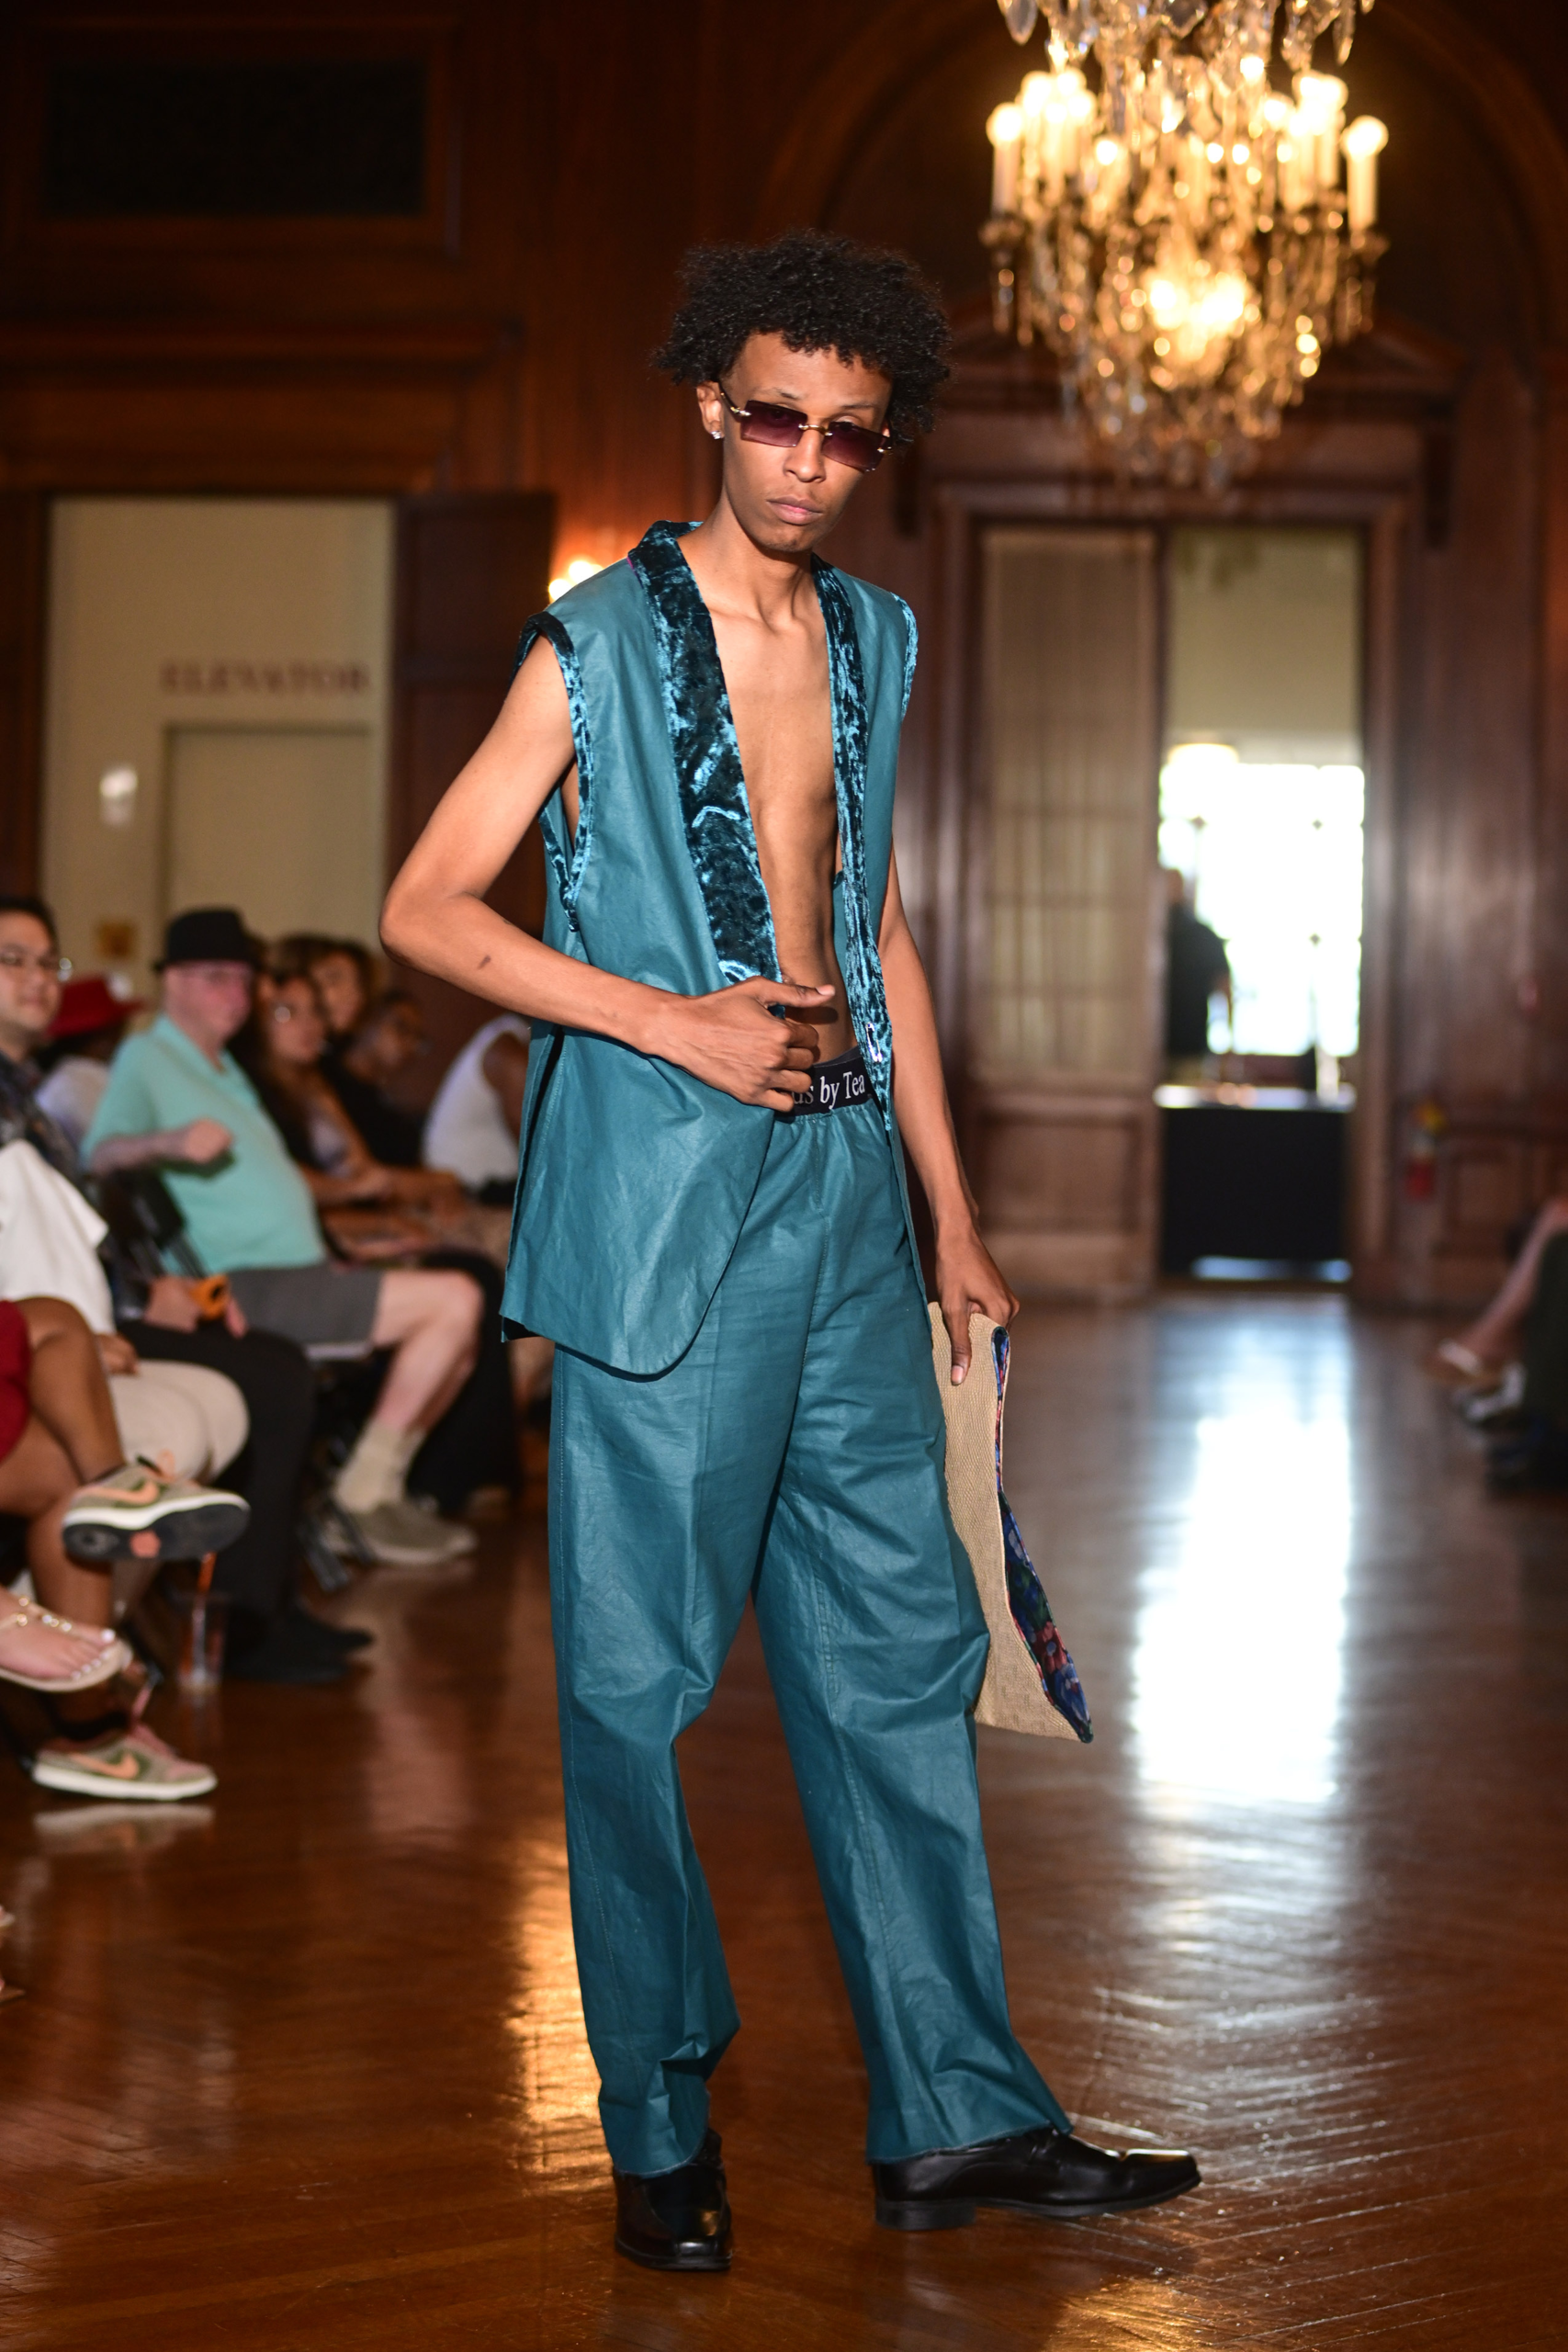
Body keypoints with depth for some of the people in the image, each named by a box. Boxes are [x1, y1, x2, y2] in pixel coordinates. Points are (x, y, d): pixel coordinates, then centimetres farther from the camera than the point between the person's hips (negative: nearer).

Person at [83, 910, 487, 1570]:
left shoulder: (223, 1070, 25)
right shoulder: (146, 1059, -4)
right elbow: (100, 1152, -21)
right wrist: (169, 1142, -41)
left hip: (300, 1273, 10)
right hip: (249, 1288, -10)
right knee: (454, 1301, -20)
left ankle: (378, 1488, 7)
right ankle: (361, 1496, -15)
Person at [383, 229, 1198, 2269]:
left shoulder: (874, 643, 14)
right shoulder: (598, 642, -3)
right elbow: (427, 909, -4)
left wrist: (953, 1218, 19)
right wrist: (676, 1022, -14)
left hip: (845, 1197, 6)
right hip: (661, 1208, -6)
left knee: (902, 1656, 6)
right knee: (642, 1674, 0)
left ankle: (952, 2117, 14)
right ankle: (663, 2131, 12)